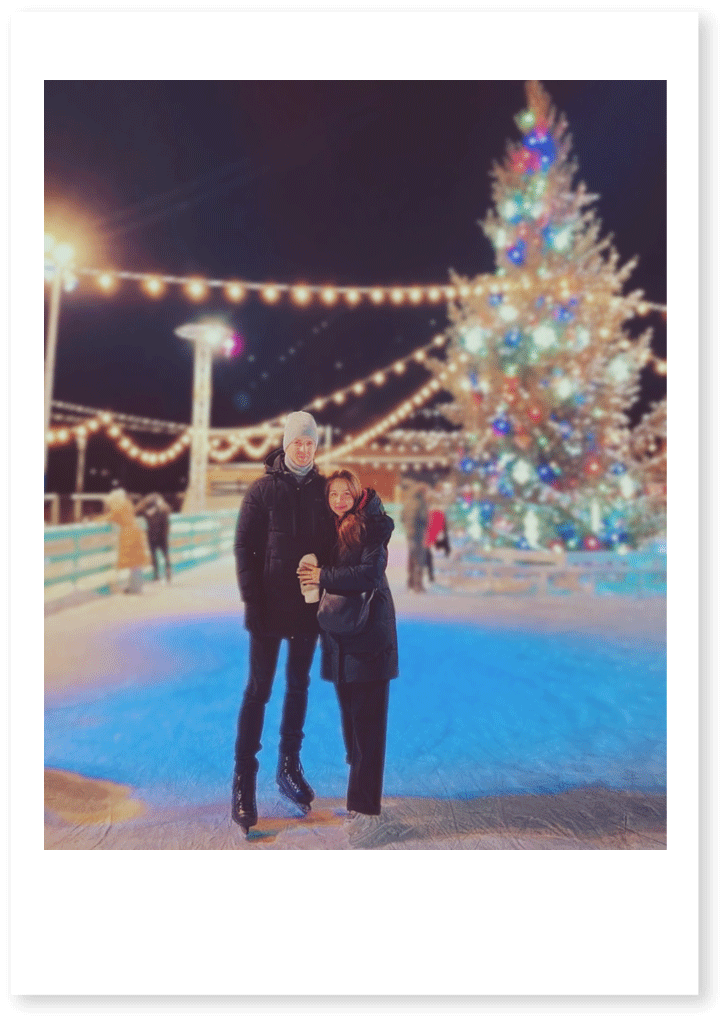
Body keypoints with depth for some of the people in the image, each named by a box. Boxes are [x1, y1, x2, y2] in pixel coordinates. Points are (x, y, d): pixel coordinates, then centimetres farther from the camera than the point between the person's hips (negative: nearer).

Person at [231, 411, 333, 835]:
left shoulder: (323, 488, 4)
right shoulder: (264, 488, -3)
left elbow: (333, 544, 7)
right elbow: (244, 546, -5)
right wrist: (252, 601, -12)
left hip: (308, 606, 3)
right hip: (271, 607, -3)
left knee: (299, 686, 14)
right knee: (259, 690, 2)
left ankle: (290, 767, 29)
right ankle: (245, 781, 13)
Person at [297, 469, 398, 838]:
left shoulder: (371, 527, -8)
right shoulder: (327, 530, 11)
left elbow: (371, 573, -19)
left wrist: (322, 577, -17)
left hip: (369, 634, -6)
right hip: (339, 635, 6)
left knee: (367, 718, -2)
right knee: (349, 714, 12)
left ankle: (364, 806, 6)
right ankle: (358, 791, 29)